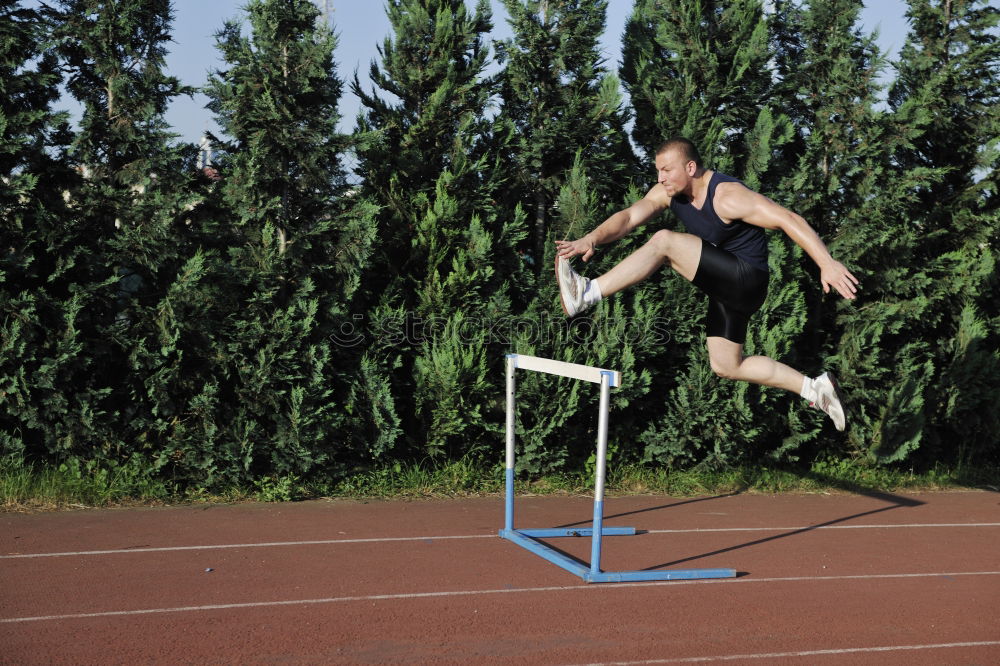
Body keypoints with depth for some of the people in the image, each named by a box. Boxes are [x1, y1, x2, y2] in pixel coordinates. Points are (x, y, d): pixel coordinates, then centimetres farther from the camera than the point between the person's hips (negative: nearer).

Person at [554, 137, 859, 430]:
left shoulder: (727, 195, -21)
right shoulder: (669, 191, 1)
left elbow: (788, 219, -25)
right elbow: (628, 216, -9)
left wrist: (827, 264, -32)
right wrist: (592, 239, -29)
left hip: (746, 279, -10)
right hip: (726, 289, 10)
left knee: (663, 241, -24)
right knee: (726, 366, 14)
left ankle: (588, 293, -26)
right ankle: (816, 388, 19)